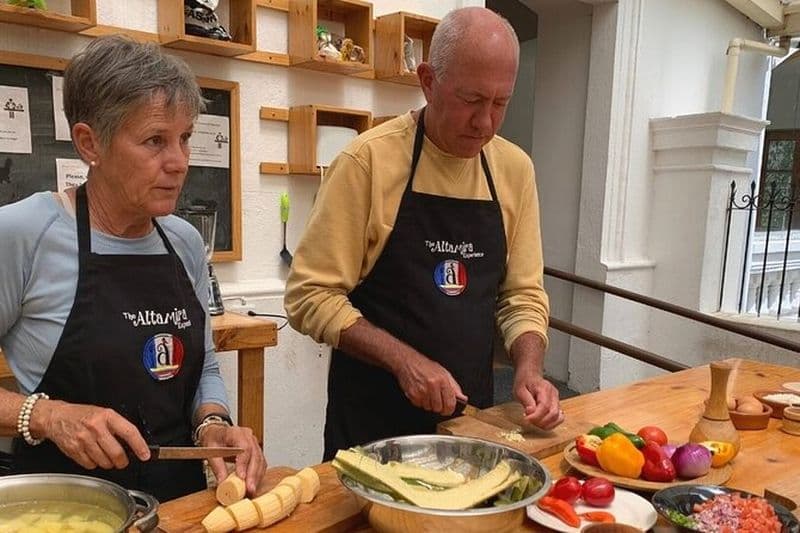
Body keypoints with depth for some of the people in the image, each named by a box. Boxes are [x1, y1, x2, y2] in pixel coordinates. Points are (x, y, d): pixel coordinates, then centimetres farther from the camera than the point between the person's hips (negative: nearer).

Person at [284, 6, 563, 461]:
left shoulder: (515, 168, 0)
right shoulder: (369, 159, -15)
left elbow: (522, 293, 5)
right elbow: (310, 294, -14)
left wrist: (529, 367, -12)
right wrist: (404, 360, -23)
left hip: (471, 412, 4)